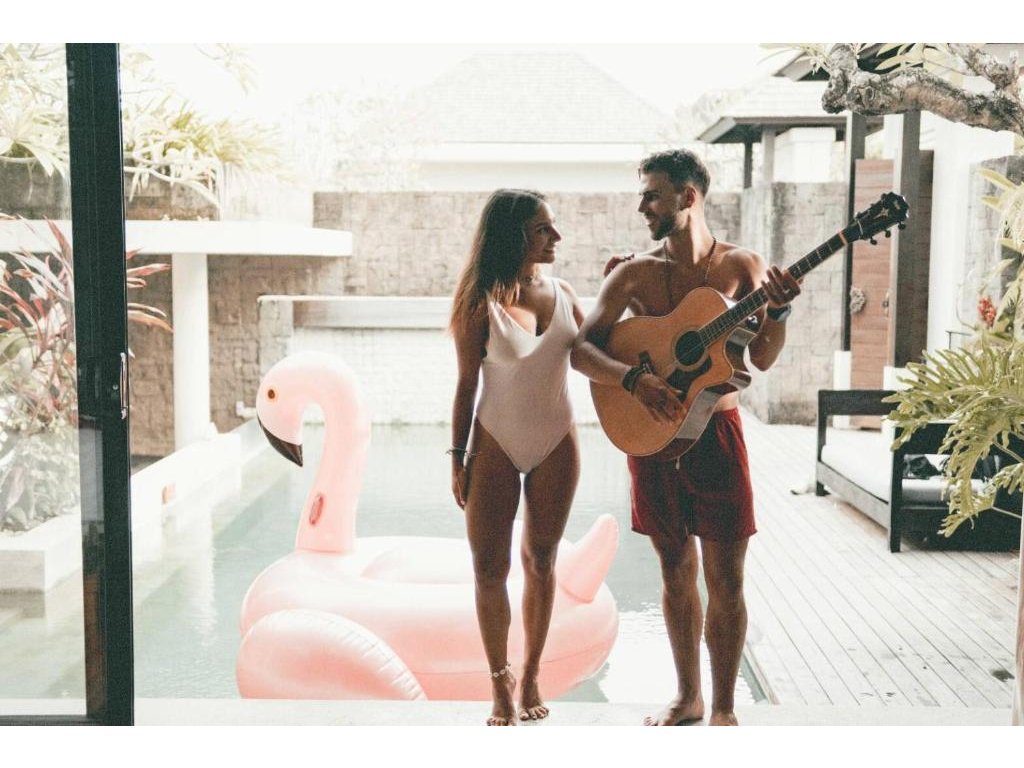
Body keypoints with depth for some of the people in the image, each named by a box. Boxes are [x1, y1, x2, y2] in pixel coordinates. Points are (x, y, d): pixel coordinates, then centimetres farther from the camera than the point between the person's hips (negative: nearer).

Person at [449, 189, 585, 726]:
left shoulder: (562, 293, 1)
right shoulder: (483, 303, -10)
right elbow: (467, 384, -6)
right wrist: (458, 457, -5)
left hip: (556, 445, 3)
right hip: (496, 445, -3)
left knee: (540, 561, 11)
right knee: (490, 569, 0)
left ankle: (531, 676, 24)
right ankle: (501, 683, 17)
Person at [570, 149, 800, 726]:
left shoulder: (742, 266, -2)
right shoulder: (634, 273, 1)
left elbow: (762, 359, -8)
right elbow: (582, 349, -5)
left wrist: (776, 310, -26)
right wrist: (634, 379, -21)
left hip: (716, 432, -2)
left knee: (725, 576, 1)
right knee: (677, 571, 13)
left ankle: (723, 708, 15)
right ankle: (688, 697, 28)